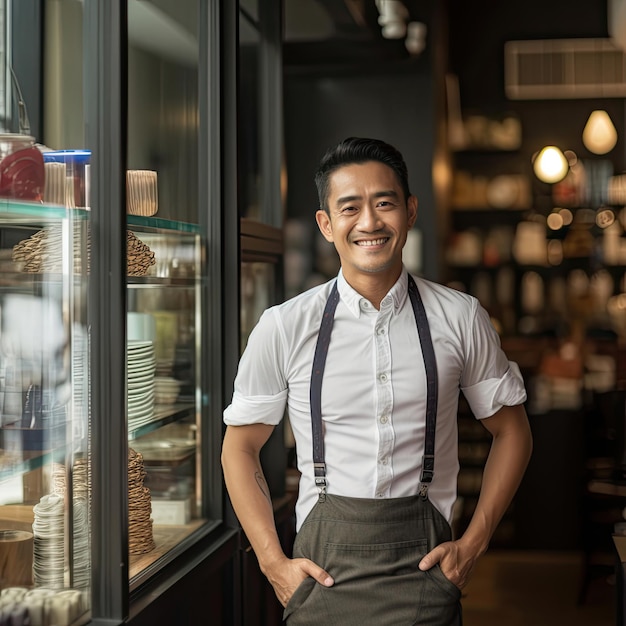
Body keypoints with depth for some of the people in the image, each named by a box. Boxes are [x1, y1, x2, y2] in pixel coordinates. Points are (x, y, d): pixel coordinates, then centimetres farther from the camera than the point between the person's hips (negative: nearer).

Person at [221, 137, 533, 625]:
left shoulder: (461, 319, -2)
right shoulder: (283, 328, -4)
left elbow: (511, 431, 9)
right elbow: (240, 447, 5)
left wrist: (473, 543, 1)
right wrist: (274, 562, -3)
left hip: (424, 566, 0)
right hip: (323, 566, 0)